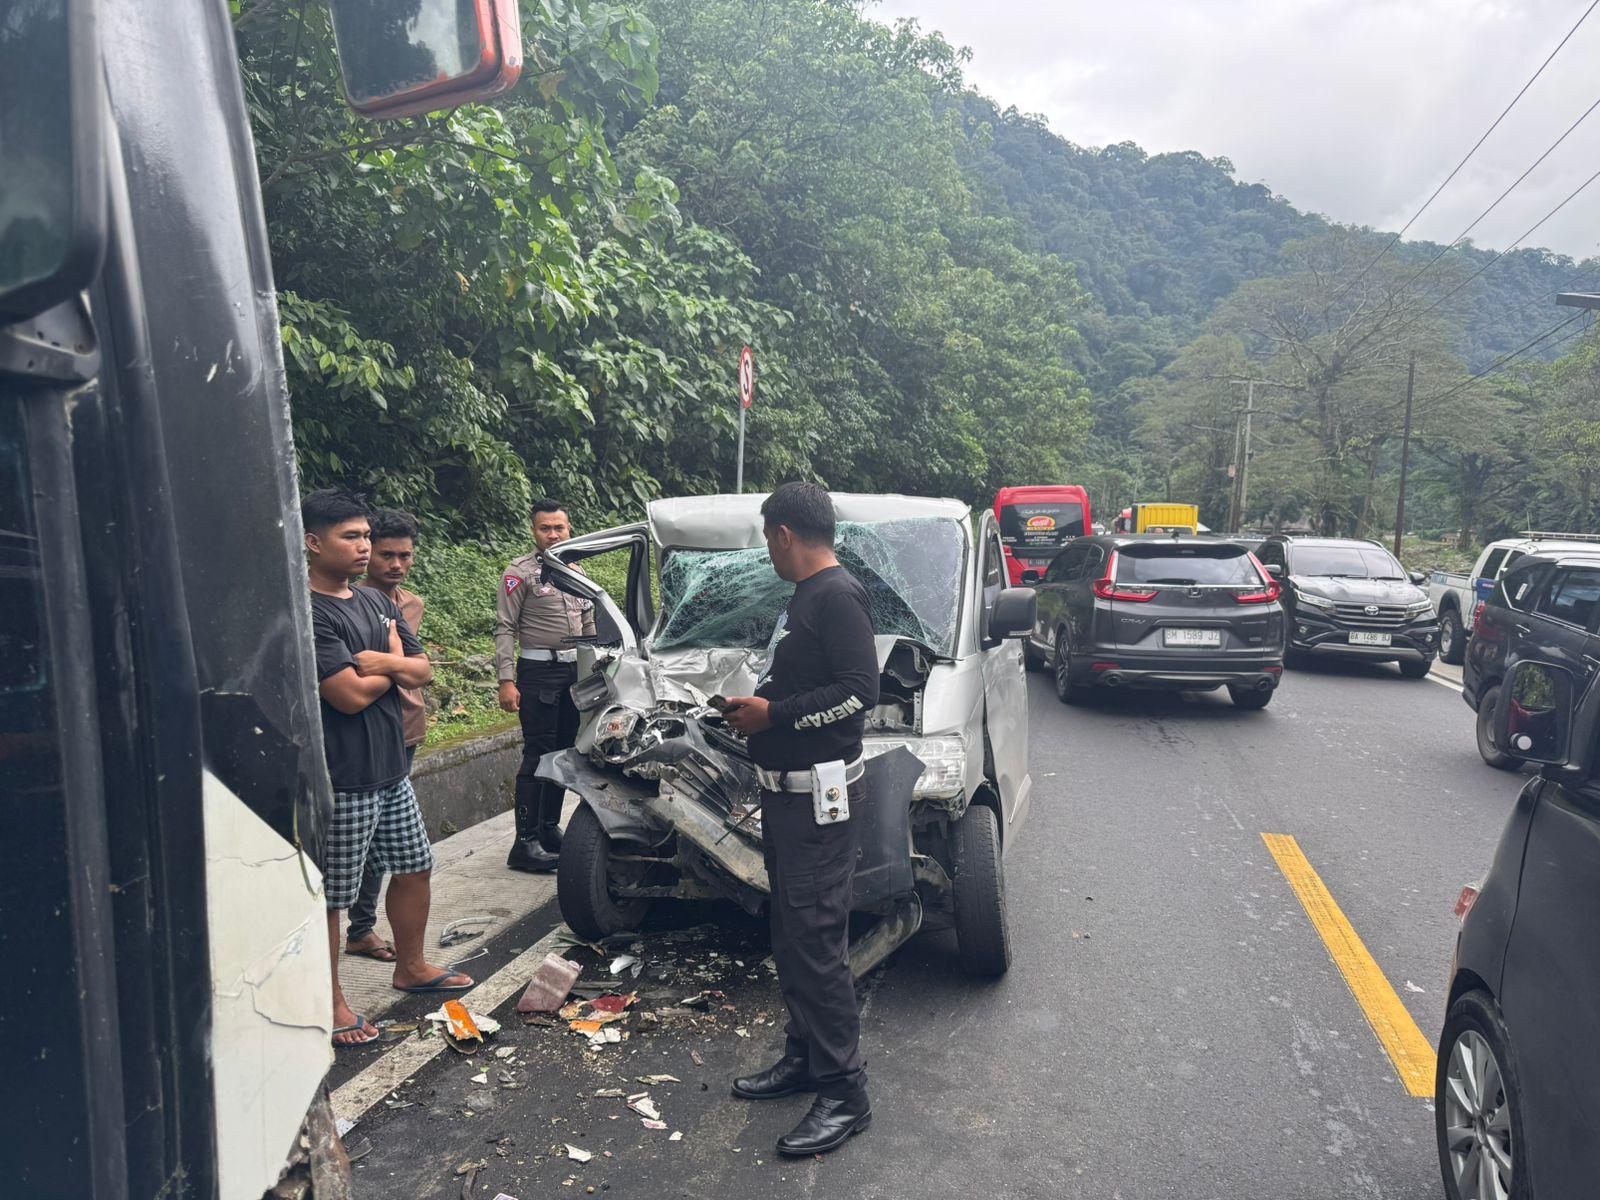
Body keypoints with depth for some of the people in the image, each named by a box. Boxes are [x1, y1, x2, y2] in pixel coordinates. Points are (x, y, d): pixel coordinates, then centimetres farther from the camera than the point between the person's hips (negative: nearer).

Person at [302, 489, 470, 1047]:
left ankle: (411, 967, 38)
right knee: (330, 896, 4)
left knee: (414, 868, 20)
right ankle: (330, 1002, 19)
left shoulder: (376, 602, 10)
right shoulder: (308, 614, -17)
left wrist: (384, 662, -15)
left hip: (392, 771, 9)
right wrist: (394, 668, -4)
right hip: (341, 783, -9)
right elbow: (351, 695, -23)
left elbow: (422, 672, 7)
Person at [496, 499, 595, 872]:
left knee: (563, 753, 11)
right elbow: (505, 629, -9)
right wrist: (506, 681, -17)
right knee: (537, 755, -9)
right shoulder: (520, 572, -4)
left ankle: (549, 829, 23)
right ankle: (525, 844, -7)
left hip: (575, 672, 6)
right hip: (538, 673, -6)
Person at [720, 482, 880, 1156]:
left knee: (816, 941, -7)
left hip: (819, 794, -10)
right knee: (791, 935, 17)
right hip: (787, 791, 11)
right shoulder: (807, 596, 15)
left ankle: (844, 1094, 4)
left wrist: (775, 714, -18)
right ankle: (804, 1057, 31)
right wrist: (758, 707, 10)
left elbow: (860, 690, -24)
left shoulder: (837, 595, -16)